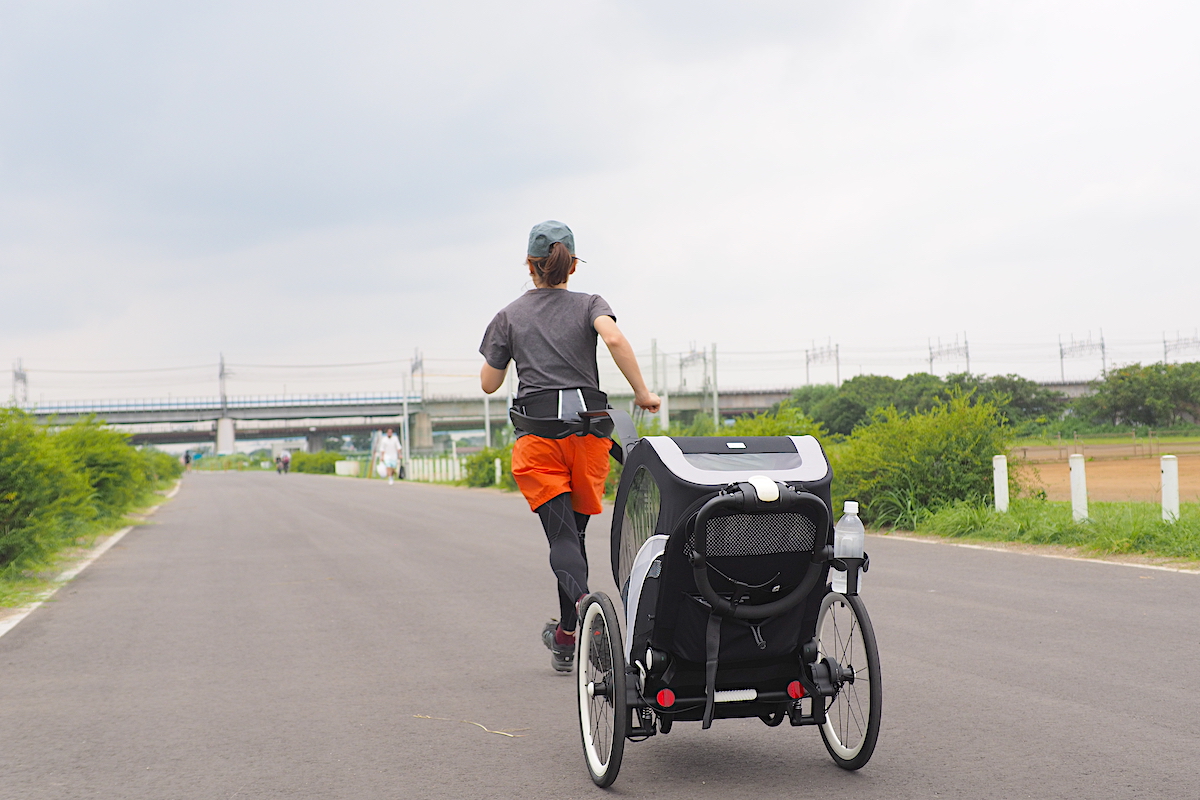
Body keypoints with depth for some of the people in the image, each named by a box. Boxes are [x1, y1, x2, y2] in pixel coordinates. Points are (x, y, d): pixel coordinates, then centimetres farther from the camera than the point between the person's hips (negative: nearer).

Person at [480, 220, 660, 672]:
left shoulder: (511, 315, 11)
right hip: (589, 422, 1)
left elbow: (489, 383, 12)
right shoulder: (589, 304, 10)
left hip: (538, 430, -1)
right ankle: (565, 637, 19)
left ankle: (584, 599, -37)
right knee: (575, 529, 13)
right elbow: (613, 338, -13)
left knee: (562, 534, -7)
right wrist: (642, 393, -7)